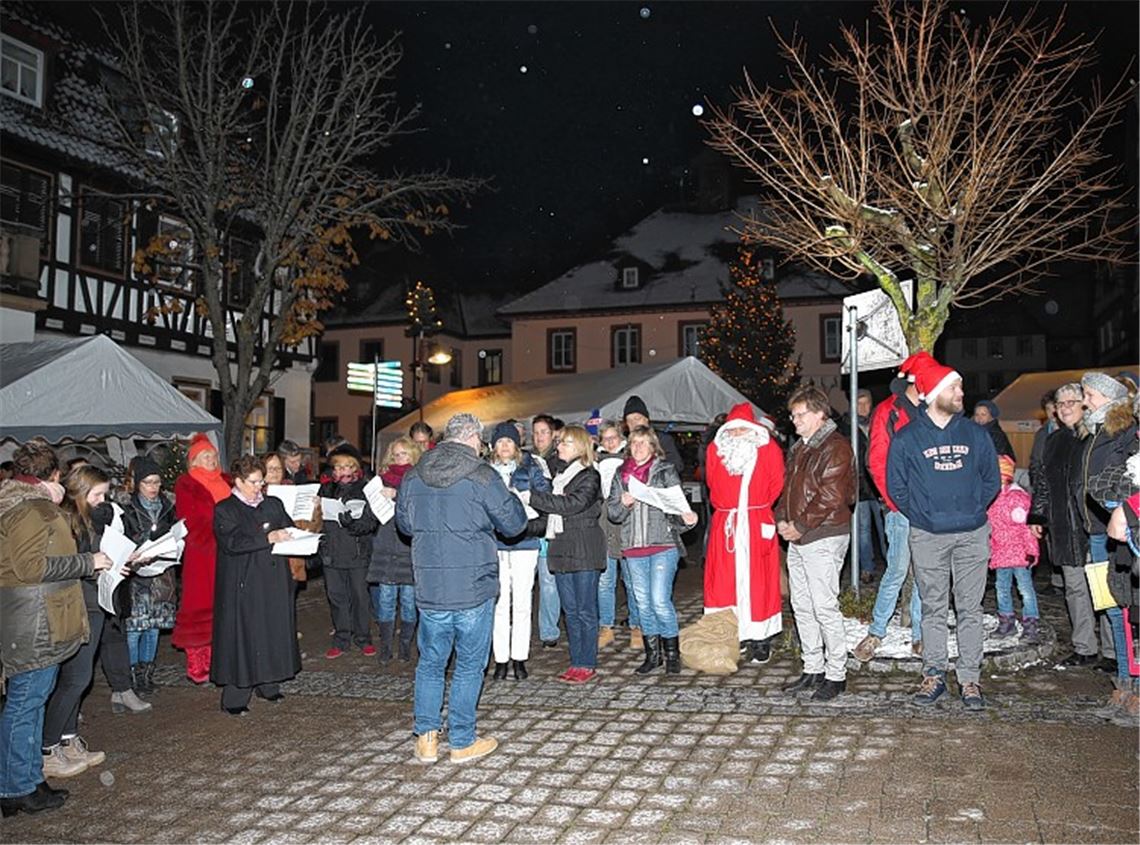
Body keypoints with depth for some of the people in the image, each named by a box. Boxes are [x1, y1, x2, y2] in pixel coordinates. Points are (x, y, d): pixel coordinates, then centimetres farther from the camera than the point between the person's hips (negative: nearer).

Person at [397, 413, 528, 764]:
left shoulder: (413, 476, 3)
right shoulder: (482, 477, -11)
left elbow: (403, 523, 17)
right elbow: (514, 524, -4)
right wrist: (511, 498, 14)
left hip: (429, 588, 4)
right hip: (474, 588, -4)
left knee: (430, 663, 16)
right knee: (469, 666, 9)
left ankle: (426, 738, 19)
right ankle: (462, 741, 17)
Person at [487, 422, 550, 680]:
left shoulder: (531, 469, 5)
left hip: (524, 544, -1)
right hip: (493, 544, 1)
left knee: (522, 602, 3)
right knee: (499, 603, 3)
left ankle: (519, 658, 11)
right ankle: (500, 659, 11)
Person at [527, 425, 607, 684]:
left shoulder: (589, 477, -6)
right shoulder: (559, 475, 17)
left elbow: (572, 504, -21)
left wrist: (531, 497, -22)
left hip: (584, 550, -7)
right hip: (561, 550, 7)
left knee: (586, 611, -1)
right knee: (571, 611, 11)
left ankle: (588, 665, 6)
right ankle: (576, 662, 18)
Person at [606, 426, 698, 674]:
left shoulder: (666, 471, 1)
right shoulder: (621, 475, 11)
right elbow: (612, 512, 9)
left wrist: (685, 518, -22)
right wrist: (623, 504, -13)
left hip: (663, 545, -4)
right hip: (633, 547, 4)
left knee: (660, 600, -10)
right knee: (643, 603, 10)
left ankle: (672, 652, 8)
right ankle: (652, 653, 23)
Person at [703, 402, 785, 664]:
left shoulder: (768, 448, -1)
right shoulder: (715, 449, 7)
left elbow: (776, 484, 2)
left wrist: (758, 508, 2)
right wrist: (724, 507, 10)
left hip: (757, 523, -3)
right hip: (724, 524, 3)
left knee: (757, 580, -2)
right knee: (725, 580, 3)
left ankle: (760, 641, 4)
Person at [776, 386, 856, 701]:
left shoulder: (835, 448, -12)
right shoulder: (799, 448, 18)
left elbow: (830, 497, -19)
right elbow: (788, 486, 21)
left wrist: (800, 526, -15)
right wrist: (782, 519, 5)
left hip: (824, 537, -9)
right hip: (798, 539, 9)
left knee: (824, 607, -7)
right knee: (802, 606, 13)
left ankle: (836, 674, 4)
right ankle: (813, 669, 23)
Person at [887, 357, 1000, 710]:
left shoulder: (974, 433, 4)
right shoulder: (906, 438, -2)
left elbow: (992, 479, 13)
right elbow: (896, 487, 5)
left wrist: (973, 510, 6)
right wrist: (922, 515, 4)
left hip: (972, 535, 1)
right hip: (927, 537, -1)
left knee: (970, 609, 5)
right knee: (933, 609, 8)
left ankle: (970, 678, 13)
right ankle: (934, 675, 18)